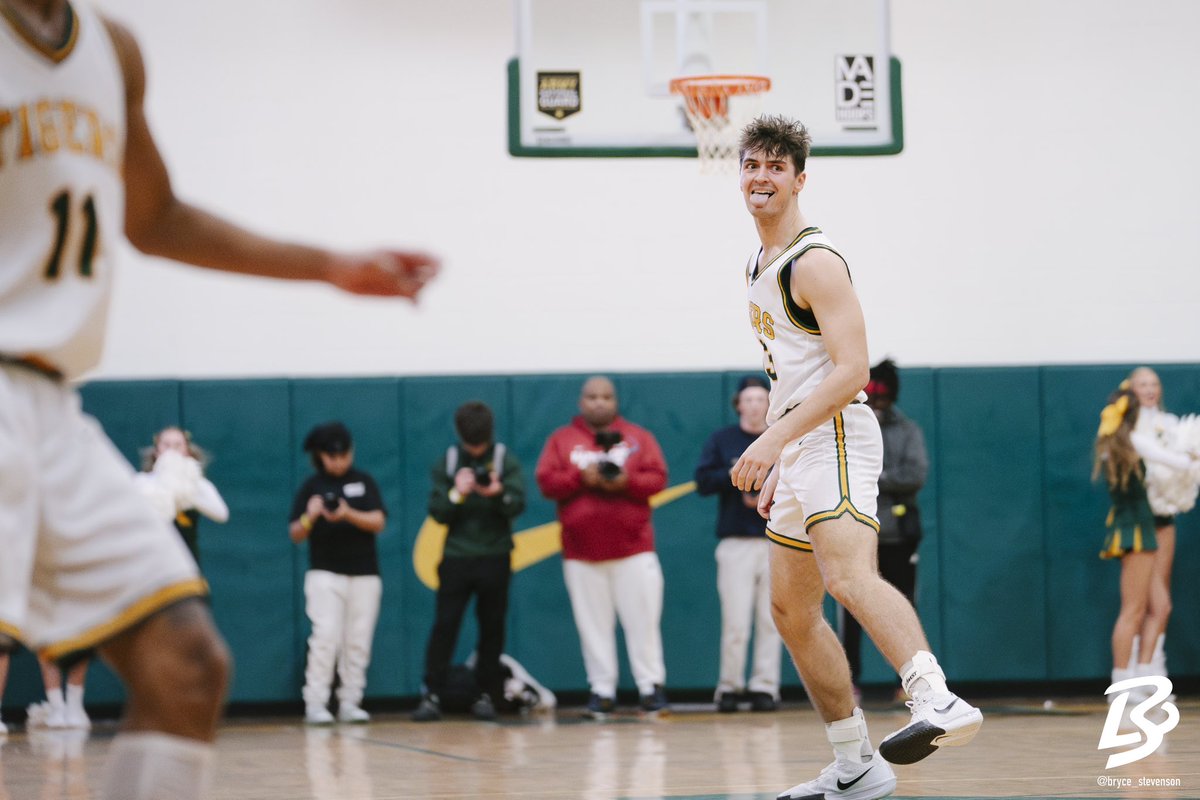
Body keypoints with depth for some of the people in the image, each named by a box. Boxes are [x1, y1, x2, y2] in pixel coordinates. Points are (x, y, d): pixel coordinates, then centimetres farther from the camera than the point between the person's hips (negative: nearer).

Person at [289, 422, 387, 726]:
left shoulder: (364, 482, 6)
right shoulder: (312, 486, 3)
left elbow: (378, 523, -4)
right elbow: (296, 535, 1)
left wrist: (348, 514, -21)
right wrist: (309, 517, -20)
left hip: (364, 574, 2)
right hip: (325, 573, -2)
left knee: (358, 641, 2)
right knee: (326, 636, -13)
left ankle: (350, 703, 8)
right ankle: (315, 703, -11)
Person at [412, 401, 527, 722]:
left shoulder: (506, 461, 1)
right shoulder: (446, 464, 4)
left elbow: (518, 505, -7)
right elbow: (437, 513, -1)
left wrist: (498, 494, -28)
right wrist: (456, 494, -20)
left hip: (494, 558, 0)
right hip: (456, 557, 0)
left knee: (492, 627, 4)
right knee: (444, 626, -5)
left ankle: (486, 694, 11)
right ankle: (431, 695, -6)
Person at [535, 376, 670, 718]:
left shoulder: (638, 437, 9)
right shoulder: (561, 440, 10)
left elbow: (658, 478, 0)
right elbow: (546, 481, 0)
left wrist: (626, 482, -17)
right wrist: (581, 478, -15)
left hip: (633, 548, -1)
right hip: (581, 551, 1)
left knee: (642, 620, -4)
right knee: (594, 624, 0)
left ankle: (652, 687, 0)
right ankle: (602, 692, 3)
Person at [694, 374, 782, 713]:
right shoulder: (722, 440, 7)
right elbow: (703, 481, 0)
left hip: (777, 541, 1)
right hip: (736, 542, -1)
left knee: (771, 621, 0)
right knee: (735, 621, -7)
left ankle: (765, 687, 5)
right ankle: (729, 687, 3)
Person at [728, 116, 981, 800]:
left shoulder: (816, 262, -11)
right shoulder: (760, 267, 20)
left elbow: (851, 373, -20)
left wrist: (770, 441, -25)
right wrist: (773, 455, 25)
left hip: (835, 437, -10)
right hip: (795, 451, 10)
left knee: (849, 575, -31)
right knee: (793, 608, 11)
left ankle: (939, 701, -50)